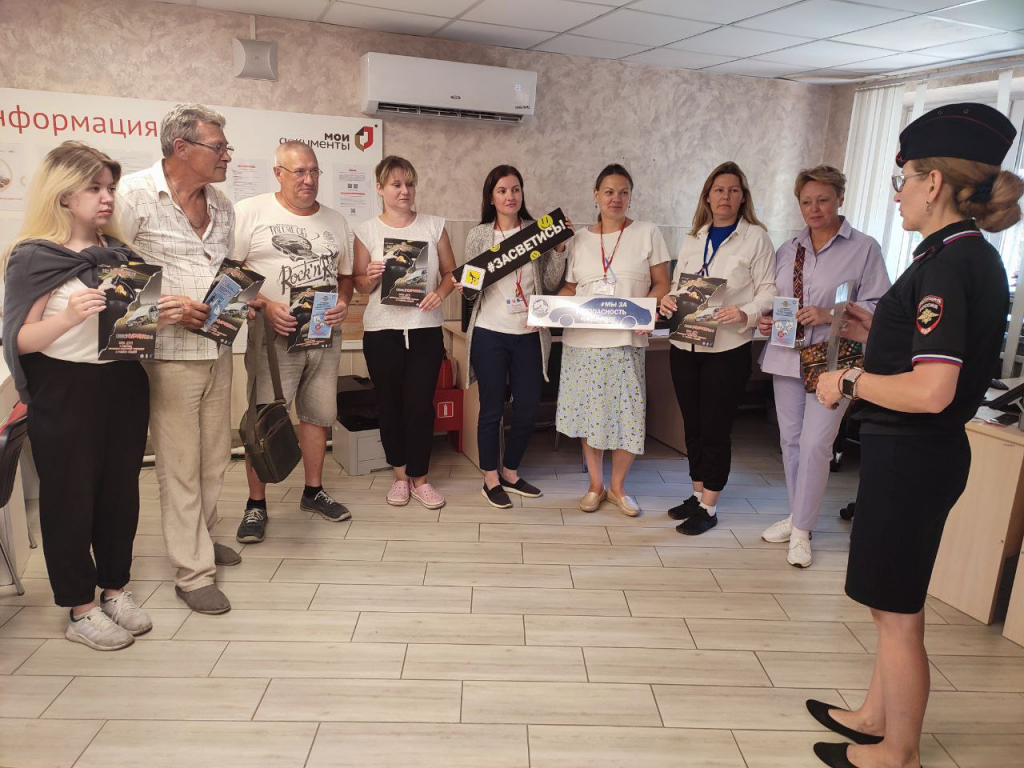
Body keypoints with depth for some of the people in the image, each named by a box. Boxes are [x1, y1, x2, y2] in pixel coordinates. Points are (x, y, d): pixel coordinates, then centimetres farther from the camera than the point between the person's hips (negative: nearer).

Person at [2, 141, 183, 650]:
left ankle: (115, 589, 30)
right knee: (70, 498, 5)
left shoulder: (118, 251, 9)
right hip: (65, 390, -5)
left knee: (121, 491, 12)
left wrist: (160, 316, -3)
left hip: (124, 385, 5)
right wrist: (68, 317, -29)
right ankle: (80, 610, 20)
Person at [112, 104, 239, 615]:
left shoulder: (222, 206, 13)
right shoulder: (135, 195, -9)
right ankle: (193, 572, 12)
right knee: (180, 464, 1)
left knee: (215, 456, 16)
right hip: (169, 353, -7)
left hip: (218, 349, 7)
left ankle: (198, 537, 36)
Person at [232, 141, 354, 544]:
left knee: (318, 415, 11)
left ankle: (313, 491, 28)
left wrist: (343, 302, -2)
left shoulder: (336, 221, 12)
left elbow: (346, 274, 18)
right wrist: (265, 305, -18)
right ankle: (256, 504, 12)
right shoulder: (250, 212, -4)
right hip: (273, 335, -4)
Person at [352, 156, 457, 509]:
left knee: (421, 405, 0)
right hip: (382, 330, 0)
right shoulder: (366, 230, 2)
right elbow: (360, 284, 6)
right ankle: (400, 475, 24)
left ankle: (419, 478, 16)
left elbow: (451, 272, 7)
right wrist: (371, 278, -16)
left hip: (425, 328, 0)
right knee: (390, 404, 8)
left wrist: (440, 292, -13)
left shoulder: (434, 226, 5)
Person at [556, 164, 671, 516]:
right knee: (588, 412, 8)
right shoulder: (579, 238, 10)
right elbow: (569, 288, 12)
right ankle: (595, 485, 25)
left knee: (627, 414, 0)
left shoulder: (647, 233, 4)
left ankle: (617, 486, 21)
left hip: (626, 340, -2)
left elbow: (661, 284, 3)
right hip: (582, 340, 2)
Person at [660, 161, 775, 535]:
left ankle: (708, 507, 11)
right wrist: (668, 300, -5)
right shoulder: (693, 239, 14)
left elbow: (768, 290, -5)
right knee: (692, 425, 13)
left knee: (715, 429, 0)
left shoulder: (756, 237, -1)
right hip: (685, 345, 5)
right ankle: (698, 494, 27)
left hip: (728, 348, -5)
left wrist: (746, 313, -23)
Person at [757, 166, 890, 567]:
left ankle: (802, 530, 8)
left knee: (815, 444, -6)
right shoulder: (787, 250, 11)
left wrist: (828, 314, -19)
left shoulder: (864, 248, -3)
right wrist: (765, 320, -2)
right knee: (791, 440, 12)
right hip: (786, 355, 5)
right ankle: (796, 516, 28)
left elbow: (878, 306, -7)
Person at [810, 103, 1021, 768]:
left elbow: (931, 391, -29)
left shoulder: (947, 265, -21)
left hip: (911, 456, -10)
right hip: (926, 452, 10)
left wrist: (850, 382, -15)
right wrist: (879, 332, 14)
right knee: (893, 603, 22)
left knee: (898, 613, 6)